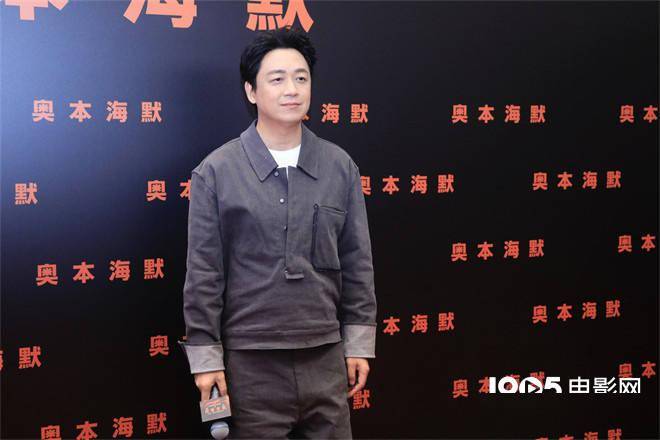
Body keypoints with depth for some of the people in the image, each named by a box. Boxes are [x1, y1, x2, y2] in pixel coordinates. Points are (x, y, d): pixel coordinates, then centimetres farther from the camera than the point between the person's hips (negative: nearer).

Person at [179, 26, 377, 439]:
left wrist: (359, 343, 5)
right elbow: (203, 273, -4)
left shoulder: (340, 166, 4)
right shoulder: (216, 172, -5)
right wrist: (205, 356, -5)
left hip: (325, 354, 3)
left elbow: (357, 263, 7)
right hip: (250, 359, -2)